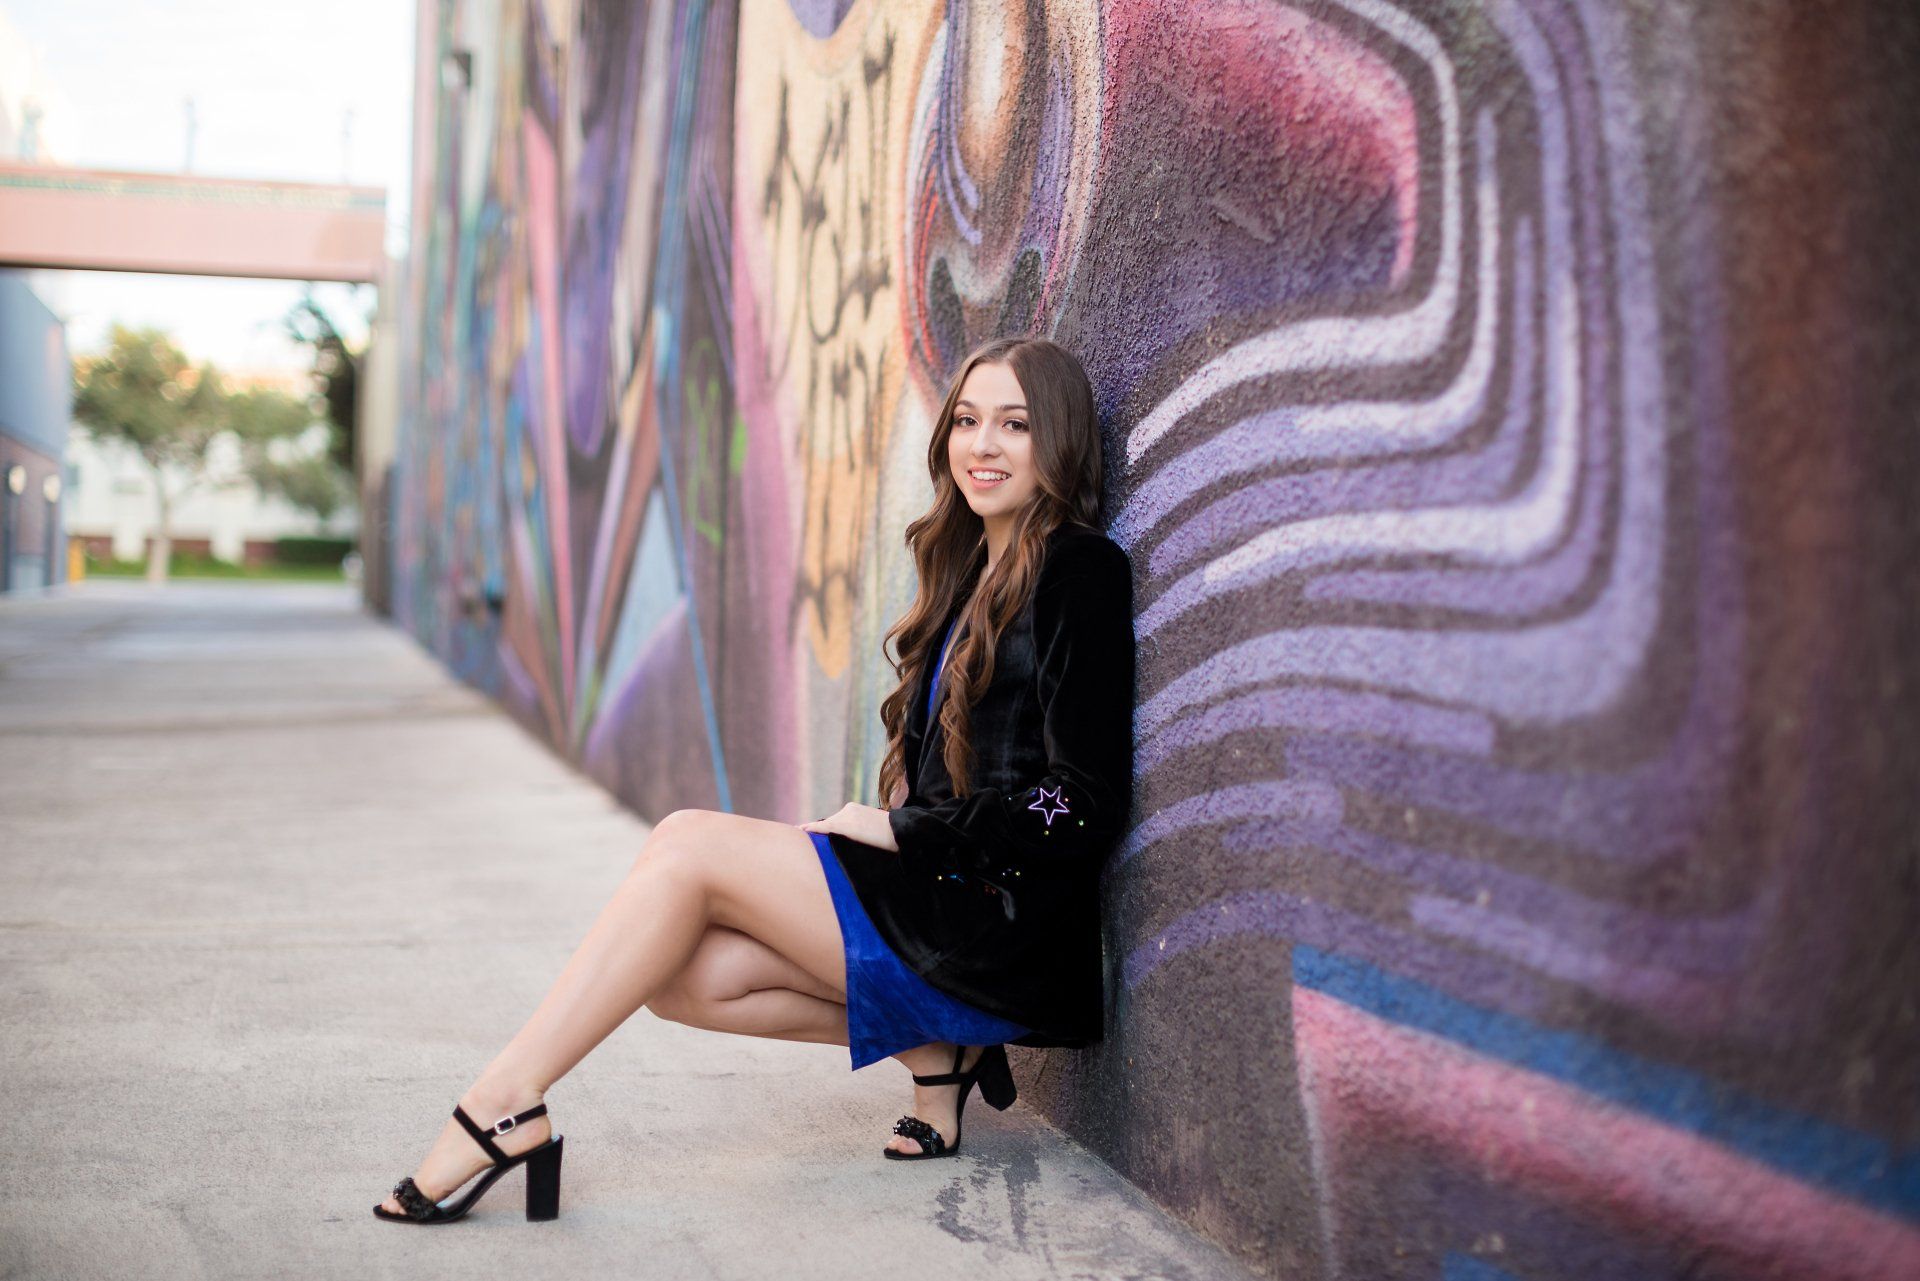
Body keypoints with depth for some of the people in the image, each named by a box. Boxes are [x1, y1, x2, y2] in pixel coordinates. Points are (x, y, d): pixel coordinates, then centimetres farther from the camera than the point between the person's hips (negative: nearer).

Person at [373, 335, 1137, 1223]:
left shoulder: (1081, 571, -9)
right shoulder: (975, 569, 18)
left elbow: (1084, 809, -16)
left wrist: (902, 830, -10)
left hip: (1006, 933, -8)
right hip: (939, 902, 8)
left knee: (690, 842, -15)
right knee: (680, 976, -8)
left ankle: (505, 1106, -12)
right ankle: (934, 1049, 1)